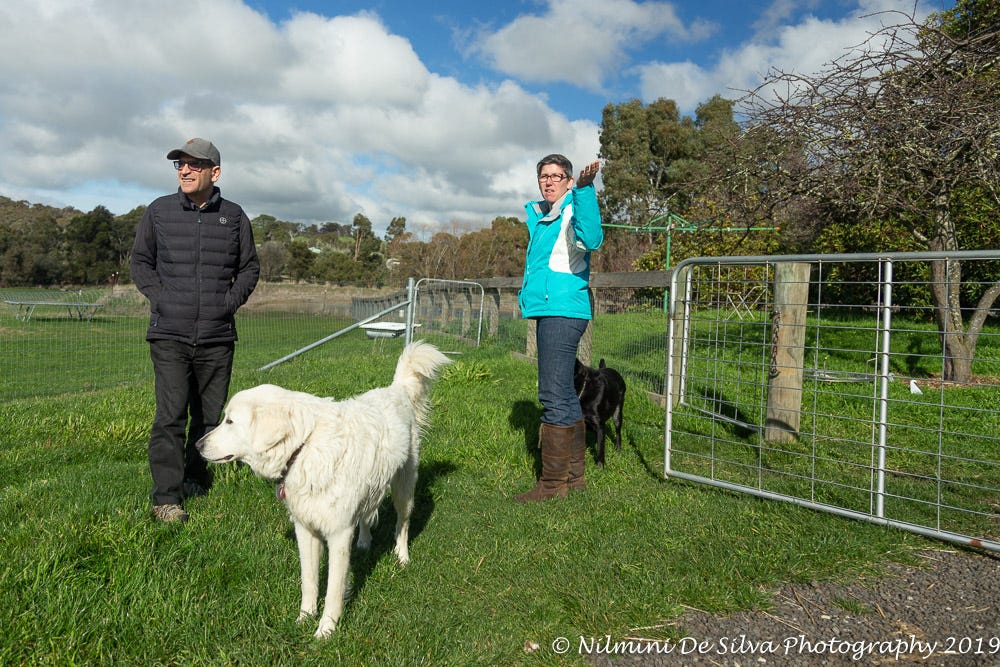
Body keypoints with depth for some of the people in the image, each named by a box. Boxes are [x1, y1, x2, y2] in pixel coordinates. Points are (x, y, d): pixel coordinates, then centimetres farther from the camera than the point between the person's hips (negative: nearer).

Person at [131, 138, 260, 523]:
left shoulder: (233, 216, 6)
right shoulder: (159, 211, 5)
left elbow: (250, 267, 14)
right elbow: (140, 262, 13)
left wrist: (231, 301, 0)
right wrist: (160, 298, -1)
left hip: (217, 335, 2)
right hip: (169, 334, -1)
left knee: (209, 415, 9)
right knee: (171, 415, -7)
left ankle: (195, 478, 26)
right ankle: (166, 496, 0)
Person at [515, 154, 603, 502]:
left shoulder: (572, 211, -8)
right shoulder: (538, 216, 19)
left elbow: (591, 239, -32)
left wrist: (584, 189, -37)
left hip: (562, 312, -10)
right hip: (550, 312, 10)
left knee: (555, 396, -10)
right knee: (564, 396, 15)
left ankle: (553, 481, -3)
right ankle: (573, 474, 25)